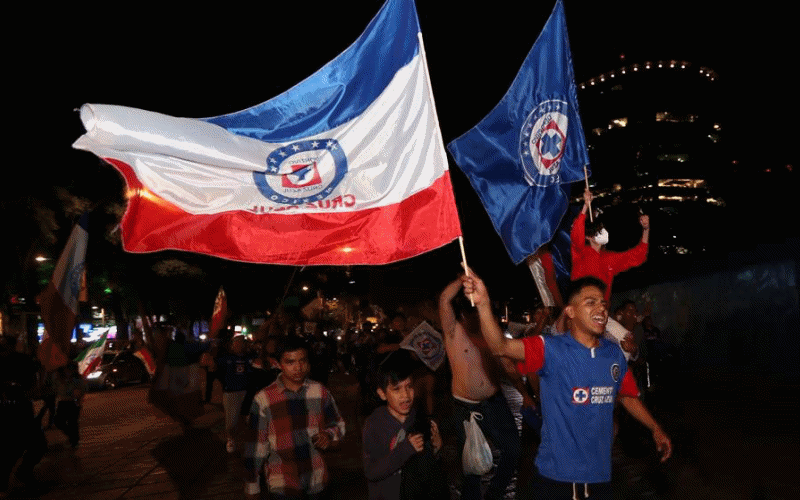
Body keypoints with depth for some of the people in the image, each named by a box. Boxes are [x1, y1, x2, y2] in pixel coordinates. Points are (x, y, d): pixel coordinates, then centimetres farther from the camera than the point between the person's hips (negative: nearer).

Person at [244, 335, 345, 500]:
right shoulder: (263, 399, -10)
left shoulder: (320, 392, -3)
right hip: (282, 487, -2)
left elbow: (338, 424, 10)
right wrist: (252, 486, 0)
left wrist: (329, 435, -11)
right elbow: (256, 445, -4)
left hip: (317, 482, 3)